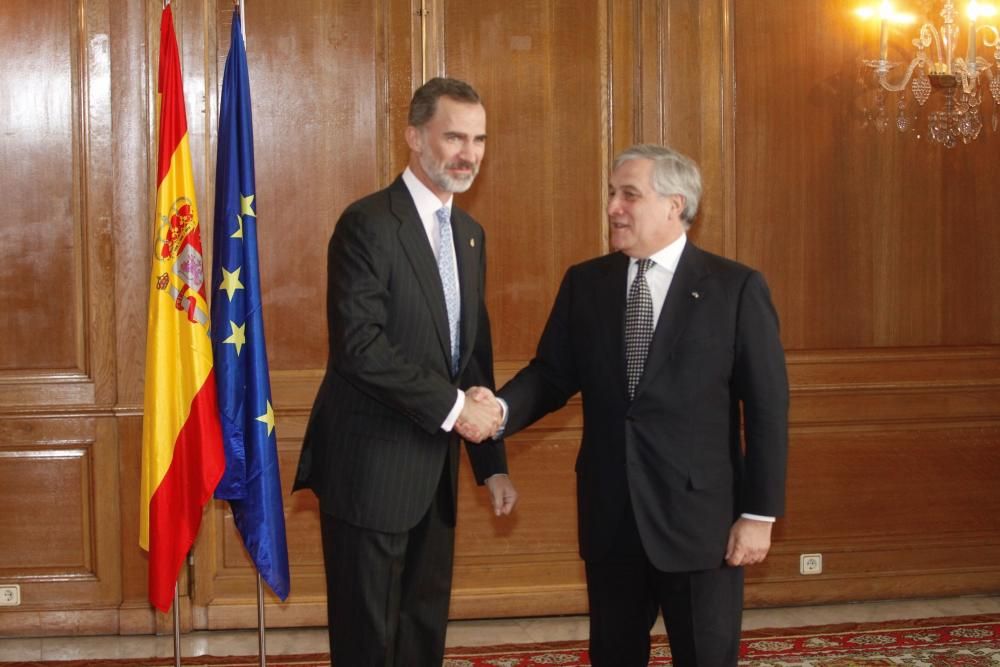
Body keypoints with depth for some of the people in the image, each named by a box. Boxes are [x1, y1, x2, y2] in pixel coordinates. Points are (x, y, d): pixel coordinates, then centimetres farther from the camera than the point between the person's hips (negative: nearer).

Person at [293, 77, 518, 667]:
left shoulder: (469, 234, 12)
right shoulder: (369, 224, -14)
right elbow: (361, 346, -22)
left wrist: (493, 462, 13)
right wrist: (453, 408, -20)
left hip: (435, 466, 8)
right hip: (371, 467, -8)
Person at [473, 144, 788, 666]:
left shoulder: (736, 288, -5)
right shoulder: (584, 284, 7)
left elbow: (766, 406, -6)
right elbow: (552, 373, 6)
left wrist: (759, 512, -9)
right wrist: (501, 408, -16)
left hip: (699, 516, -4)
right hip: (609, 516, 4)